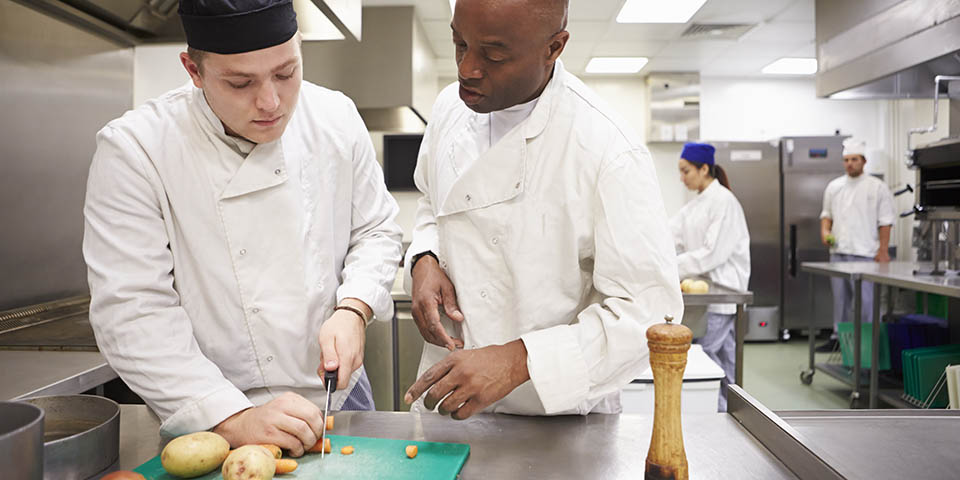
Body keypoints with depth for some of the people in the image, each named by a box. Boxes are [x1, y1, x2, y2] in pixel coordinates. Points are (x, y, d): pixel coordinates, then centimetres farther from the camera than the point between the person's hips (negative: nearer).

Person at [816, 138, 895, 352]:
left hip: (865, 253, -5)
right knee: (840, 297, 12)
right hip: (838, 251, 5)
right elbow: (827, 213, 20)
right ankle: (838, 336, 23)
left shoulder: (877, 187, -2)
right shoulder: (834, 186, 11)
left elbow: (885, 221, -4)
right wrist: (824, 231, 1)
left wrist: (883, 251, -9)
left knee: (865, 299, -5)